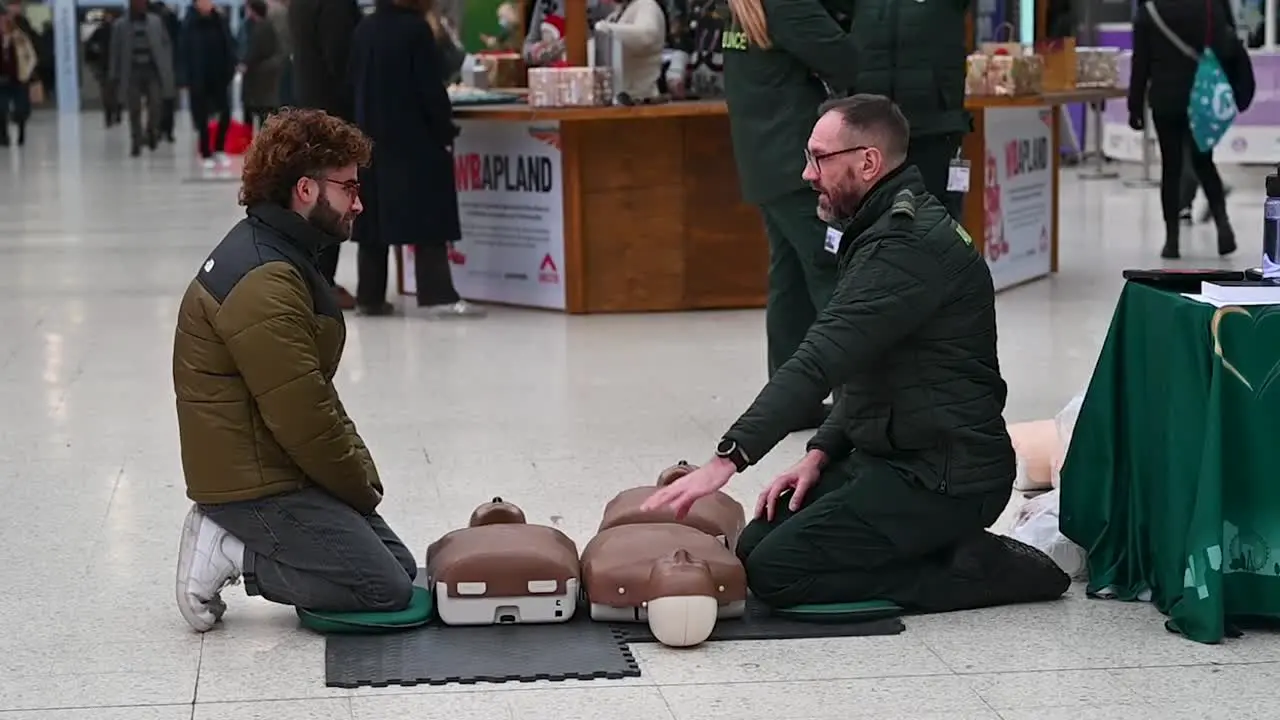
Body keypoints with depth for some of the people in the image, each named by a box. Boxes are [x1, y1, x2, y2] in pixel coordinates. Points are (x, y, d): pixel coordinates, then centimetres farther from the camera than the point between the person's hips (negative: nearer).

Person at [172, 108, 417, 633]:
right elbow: (301, 418, -24)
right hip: (258, 484, -11)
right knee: (388, 592, -12)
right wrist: (363, 486, -9)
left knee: (402, 566, 10)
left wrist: (362, 472, 7)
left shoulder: (281, 259, 13)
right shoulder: (262, 282, -22)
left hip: (281, 471, 11)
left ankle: (235, 538, 9)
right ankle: (234, 556, -5)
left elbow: (318, 394, 17)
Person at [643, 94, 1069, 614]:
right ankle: (958, 552, 7)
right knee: (751, 546, 4)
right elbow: (859, 373, 19)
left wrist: (728, 458, -32)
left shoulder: (907, 245, -20)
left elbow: (820, 361, -29)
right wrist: (821, 453, 5)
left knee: (775, 571, -17)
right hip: (891, 457, 10)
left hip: (944, 479, -10)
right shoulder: (896, 229, 15)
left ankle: (976, 571, -8)